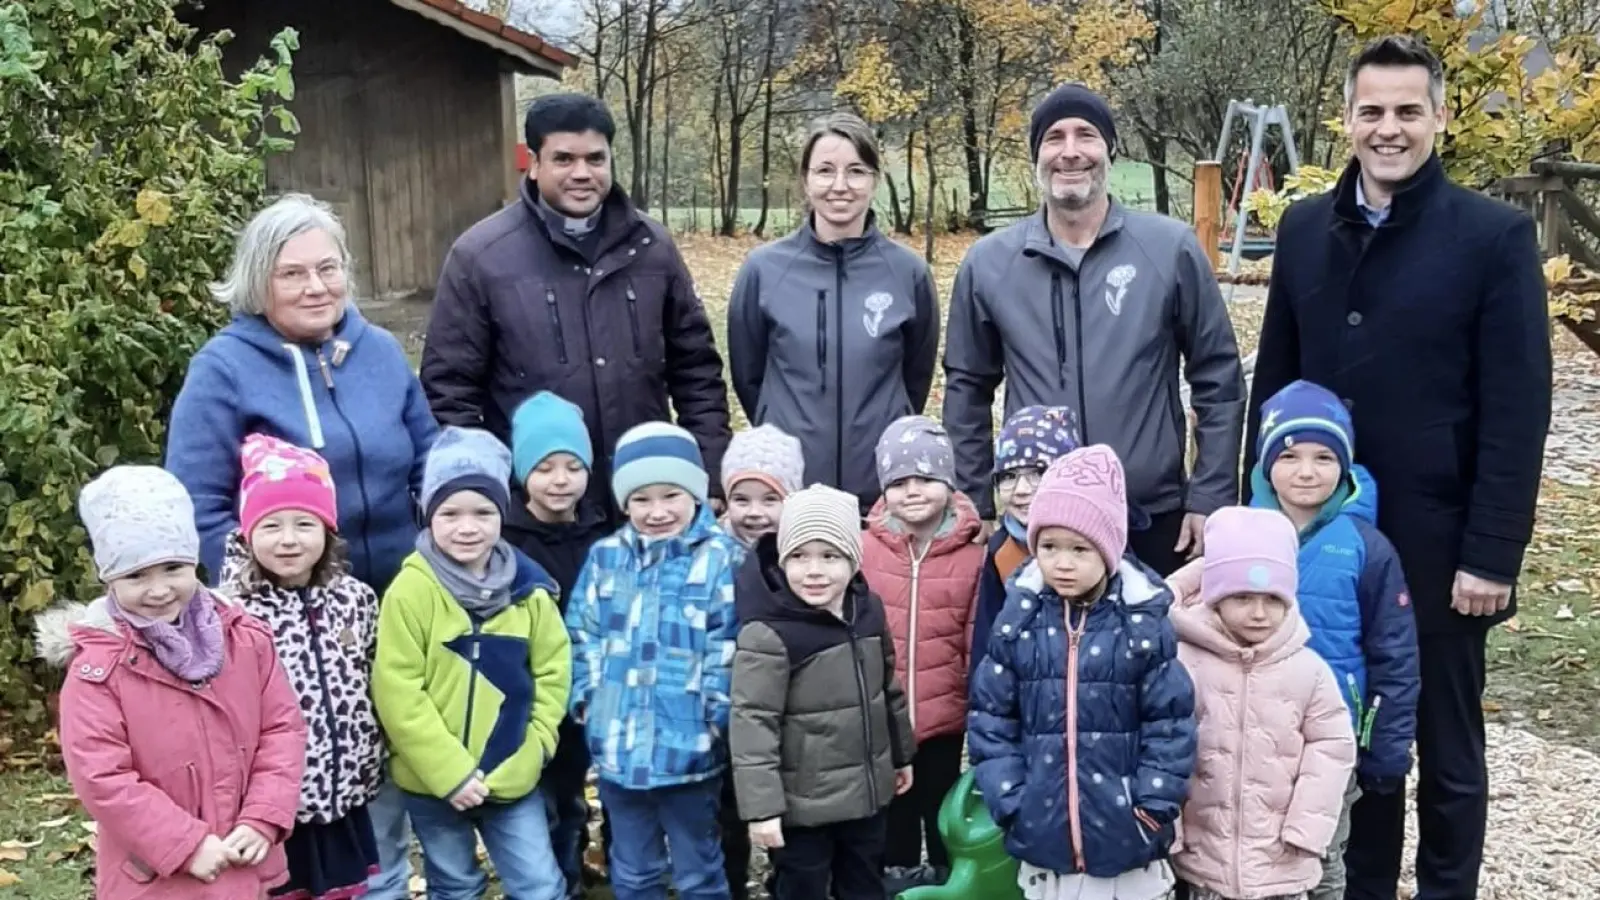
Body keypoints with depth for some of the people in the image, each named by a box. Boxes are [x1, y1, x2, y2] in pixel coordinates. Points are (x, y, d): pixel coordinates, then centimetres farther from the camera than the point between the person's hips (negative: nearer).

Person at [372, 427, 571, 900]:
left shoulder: (527, 587, -3)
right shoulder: (411, 590, -14)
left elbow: (553, 671, 4)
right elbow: (397, 691, -15)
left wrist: (533, 746, -7)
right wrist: (450, 770, -16)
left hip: (512, 777, 2)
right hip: (433, 780, -2)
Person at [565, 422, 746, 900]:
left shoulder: (721, 558, -8)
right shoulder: (605, 557, 5)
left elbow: (729, 649, -10)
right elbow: (582, 636, 10)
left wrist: (716, 715, -14)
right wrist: (587, 696, 0)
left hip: (689, 747, -4)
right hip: (618, 743, 4)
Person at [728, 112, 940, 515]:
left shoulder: (908, 271, -2)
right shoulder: (763, 269, -3)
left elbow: (916, 378, 11)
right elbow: (747, 376, 8)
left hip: (883, 489, 0)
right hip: (786, 486, 0)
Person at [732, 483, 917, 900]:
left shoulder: (868, 611, -1)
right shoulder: (768, 634, -22)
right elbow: (752, 723, -22)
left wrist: (902, 754, 21)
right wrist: (761, 805, -23)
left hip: (867, 791, 6)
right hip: (802, 801, -6)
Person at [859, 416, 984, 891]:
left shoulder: (972, 552, -9)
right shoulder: (865, 548, -7)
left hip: (944, 716, -1)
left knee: (943, 809, 18)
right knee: (893, 815, 18)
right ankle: (897, 878, 34)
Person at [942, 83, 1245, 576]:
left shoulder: (1171, 248, -4)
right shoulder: (989, 262, 0)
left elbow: (1218, 379, 1)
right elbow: (967, 389, 8)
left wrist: (1210, 497, -2)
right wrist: (977, 504, 6)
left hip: (1154, 517, -1)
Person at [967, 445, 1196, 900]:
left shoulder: (1144, 623, -8)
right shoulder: (1018, 620, -4)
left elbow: (1170, 724, -5)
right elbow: (990, 720, 0)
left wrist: (1154, 808, -9)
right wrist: (1011, 803, -6)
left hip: (1126, 835, -1)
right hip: (1043, 834, 2)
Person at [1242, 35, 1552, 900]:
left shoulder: (1495, 236, -8)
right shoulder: (1305, 228, 5)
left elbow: (1517, 412, -10)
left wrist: (1492, 552, -13)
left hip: (1435, 540, -3)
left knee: (1446, 749, 11)